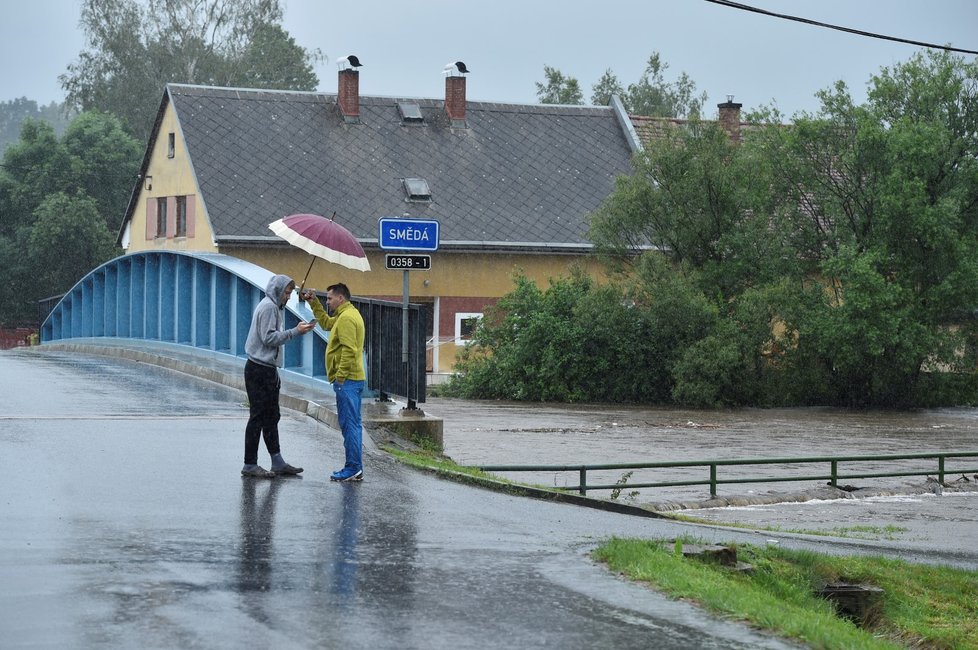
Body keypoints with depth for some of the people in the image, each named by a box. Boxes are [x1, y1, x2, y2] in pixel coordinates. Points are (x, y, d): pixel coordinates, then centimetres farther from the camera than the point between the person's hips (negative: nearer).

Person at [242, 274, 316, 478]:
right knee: (258, 417, -6)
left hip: (268, 370, 11)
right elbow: (269, 338, -20)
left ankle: (277, 462, 16)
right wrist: (295, 332, -19)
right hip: (259, 369, -11)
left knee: (271, 417, 12)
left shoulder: (275, 307, 18)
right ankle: (250, 465, -1)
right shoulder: (268, 307, -13)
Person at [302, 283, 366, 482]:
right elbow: (326, 323, 34)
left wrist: (340, 376, -20)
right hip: (354, 379, 11)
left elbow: (348, 350, -22)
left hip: (347, 380, -11)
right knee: (353, 424, 12)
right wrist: (313, 302, 28)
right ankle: (355, 468, 14)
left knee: (349, 424, -9)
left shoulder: (346, 318, -14)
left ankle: (353, 469, -9)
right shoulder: (348, 315, 19)